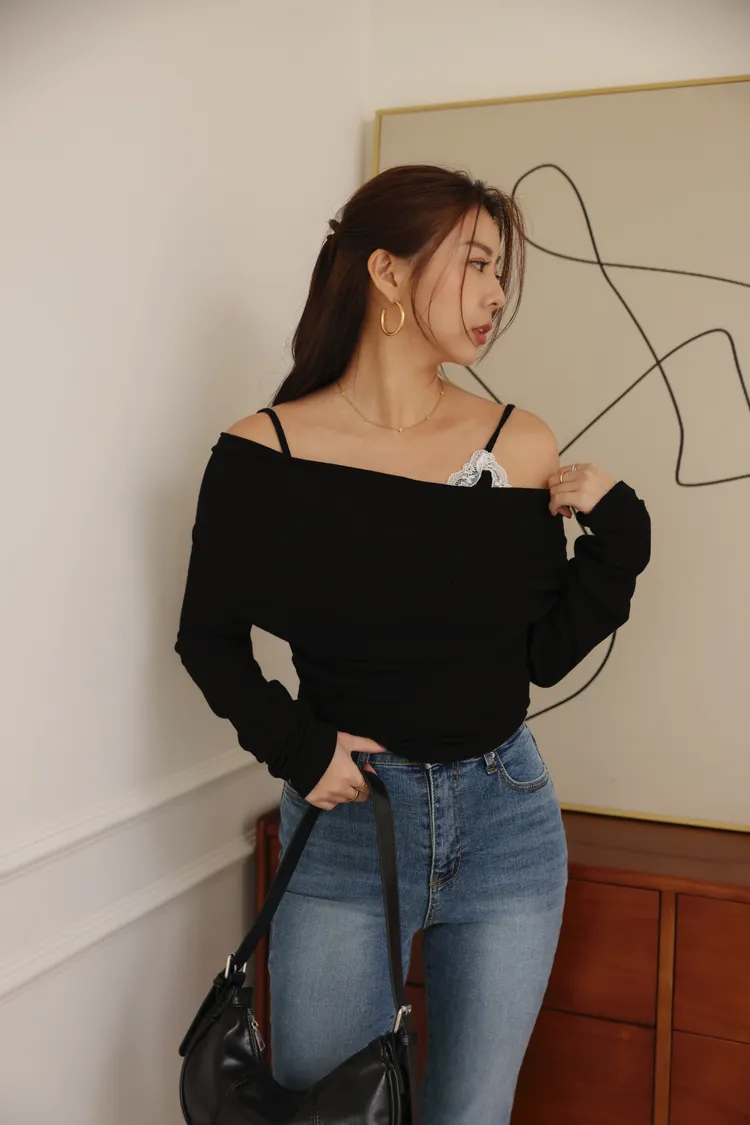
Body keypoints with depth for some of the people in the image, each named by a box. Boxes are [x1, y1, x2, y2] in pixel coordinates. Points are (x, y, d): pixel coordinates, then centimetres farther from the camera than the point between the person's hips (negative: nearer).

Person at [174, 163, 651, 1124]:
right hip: (344, 818, -2)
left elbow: (546, 655, 2)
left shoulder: (521, 448, -3)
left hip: (507, 819, 2)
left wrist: (616, 535, -10)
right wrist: (293, 746, -11)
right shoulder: (264, 451, -8)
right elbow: (208, 634, 2)